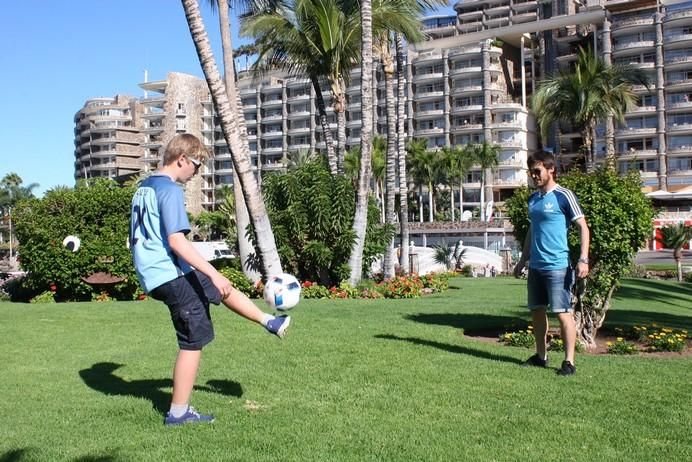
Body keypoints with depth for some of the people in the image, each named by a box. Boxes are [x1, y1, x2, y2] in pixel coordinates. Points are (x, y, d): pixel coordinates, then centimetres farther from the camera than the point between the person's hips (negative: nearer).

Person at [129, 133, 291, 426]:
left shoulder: (144, 187, 12)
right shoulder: (170, 190, -17)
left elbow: (141, 235, 21)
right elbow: (176, 241, -25)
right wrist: (213, 273, -24)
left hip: (154, 275, 10)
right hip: (173, 276, -10)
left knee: (223, 288, 25)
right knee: (193, 343, 0)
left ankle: (269, 322, 41)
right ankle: (178, 413, 9)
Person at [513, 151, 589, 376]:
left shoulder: (563, 196, -8)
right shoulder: (533, 198, 14)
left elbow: (583, 227, -9)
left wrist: (583, 259, -18)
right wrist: (523, 260, 23)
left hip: (557, 266, -8)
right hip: (535, 266, 8)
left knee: (563, 313, -4)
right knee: (537, 311, 13)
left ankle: (569, 362, 3)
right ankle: (541, 356, 25)